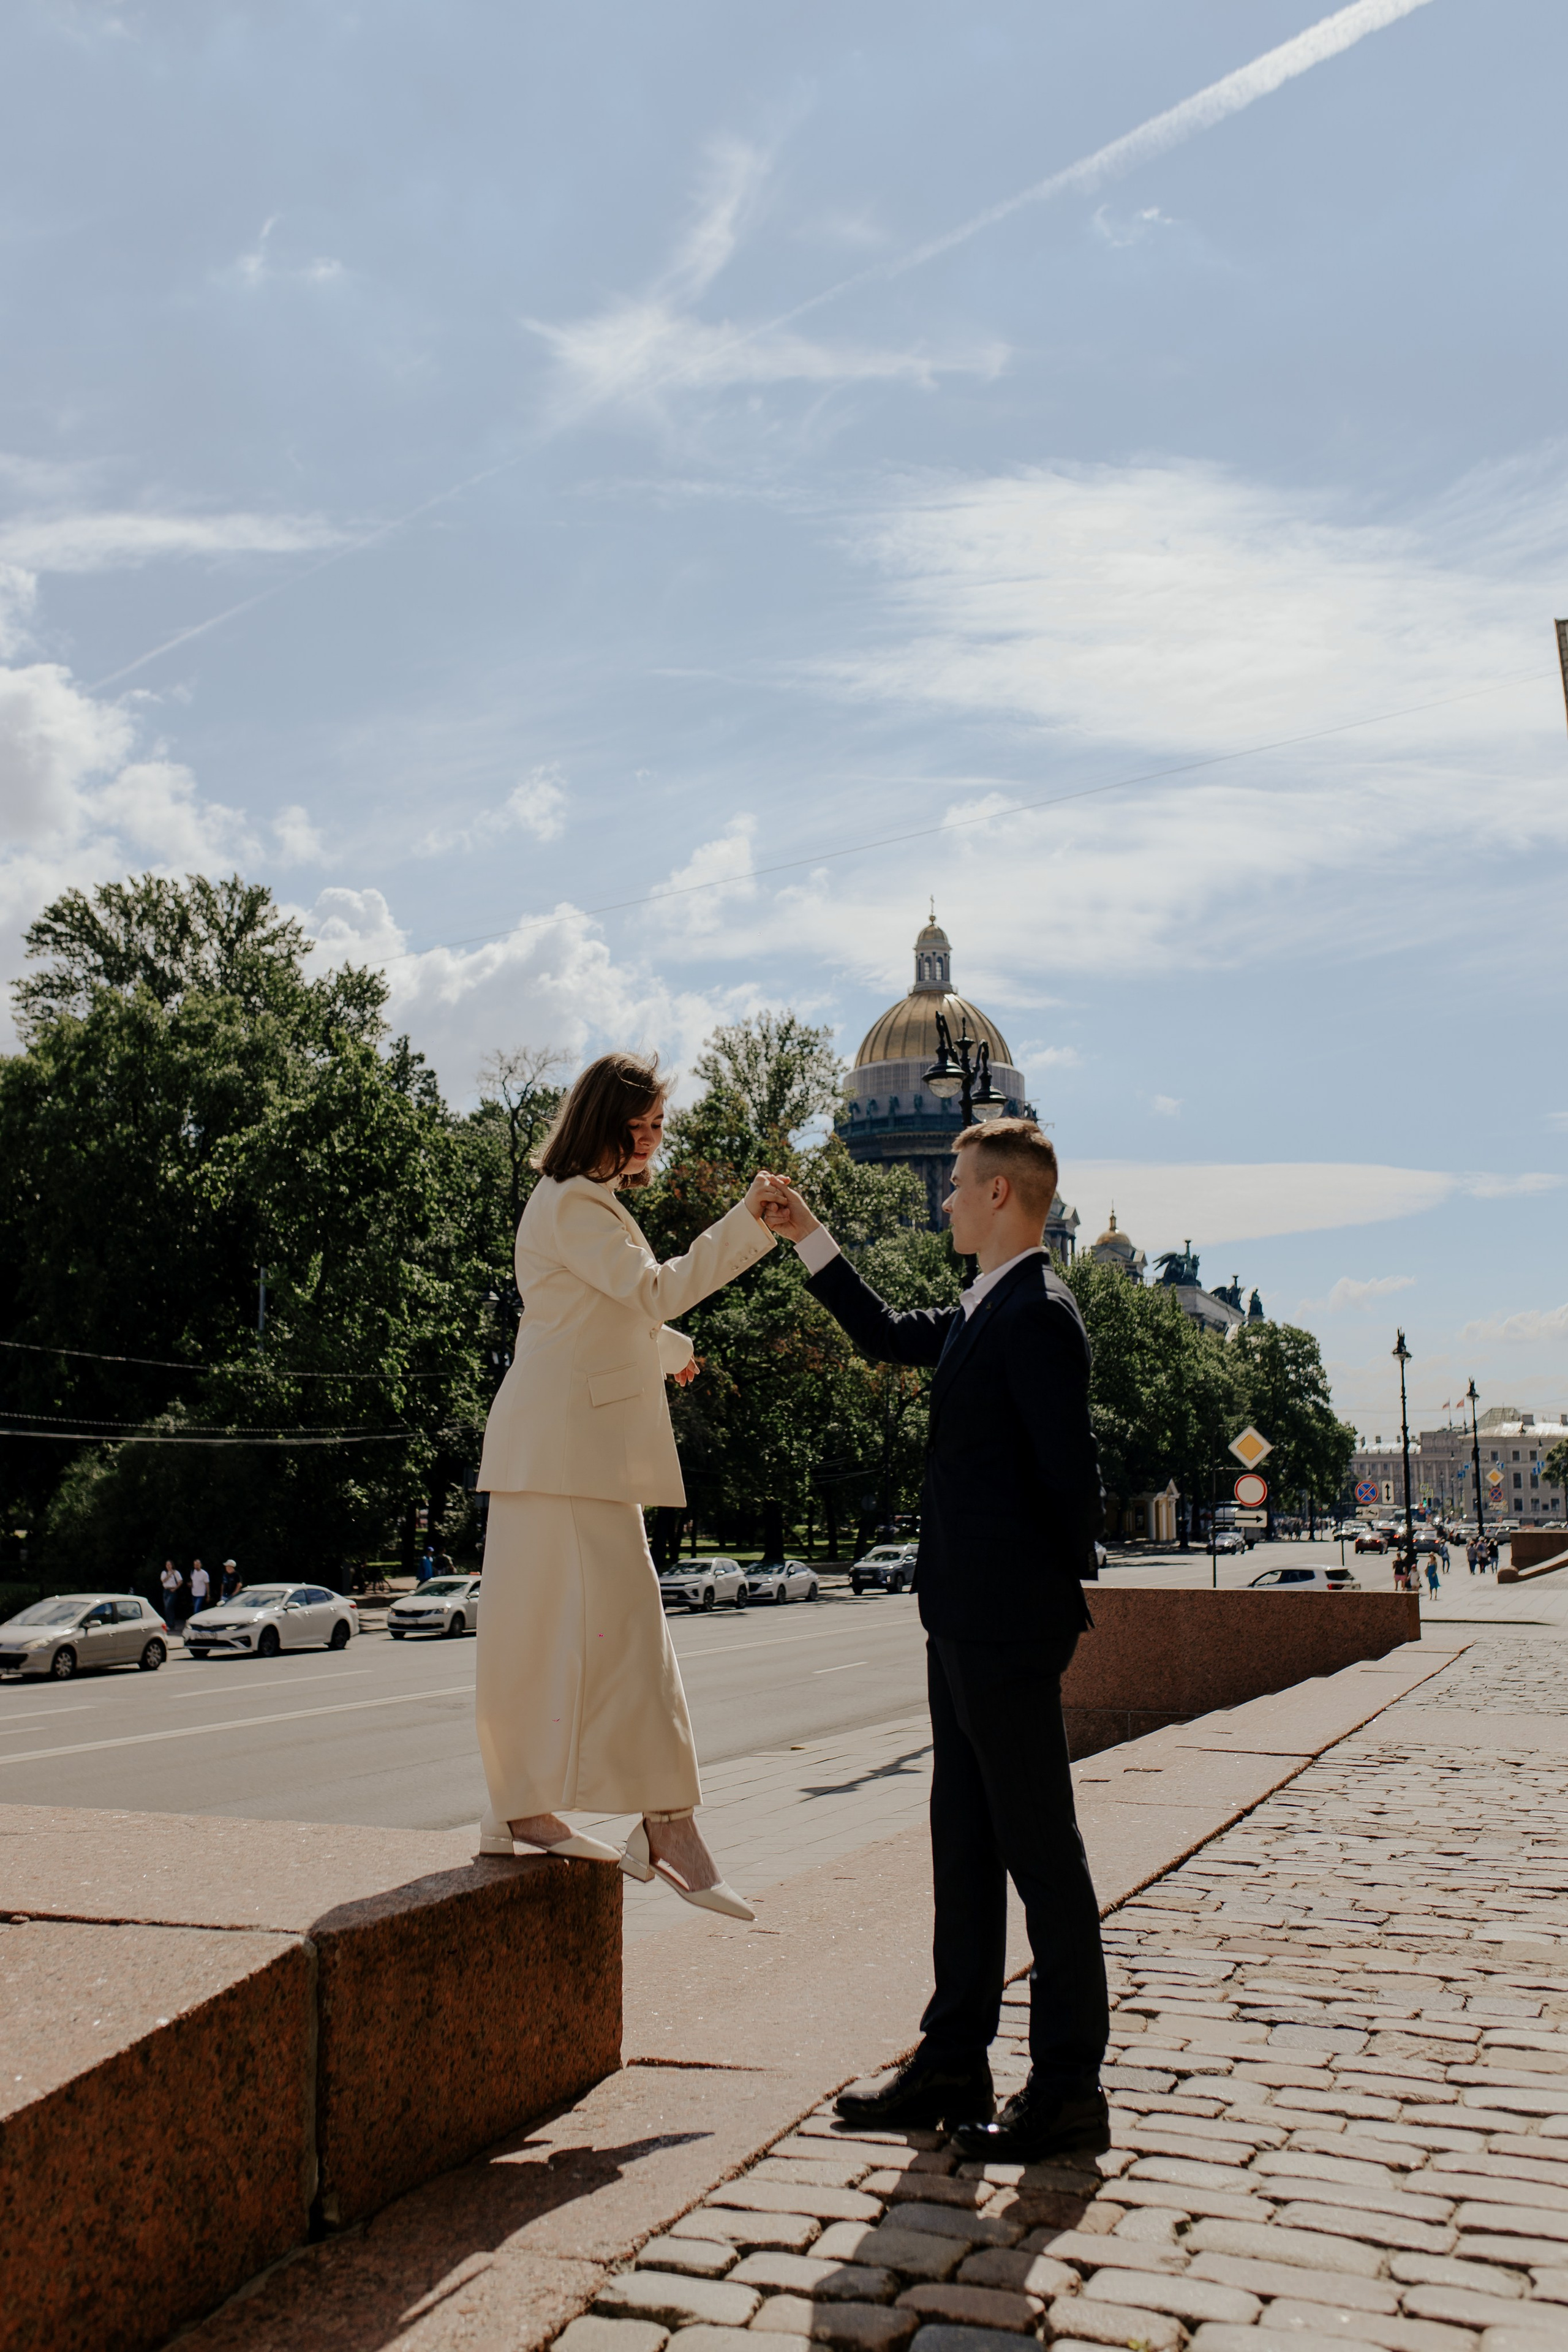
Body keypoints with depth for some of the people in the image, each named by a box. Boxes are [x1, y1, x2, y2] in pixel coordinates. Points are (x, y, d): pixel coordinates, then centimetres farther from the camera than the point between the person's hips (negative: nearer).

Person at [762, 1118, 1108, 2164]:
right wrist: (810, 1238, 26)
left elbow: (1073, 1476, -17)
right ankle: (955, 2064, 26)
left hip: (1010, 1627, -10)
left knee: (1041, 1851, 0)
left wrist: (1057, 1603, -7)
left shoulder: (1038, 1312, -16)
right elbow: (887, 1335, 29)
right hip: (966, 1623, 10)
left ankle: (1069, 2092, 12)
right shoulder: (983, 1311, 14)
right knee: (964, 1844, 15)